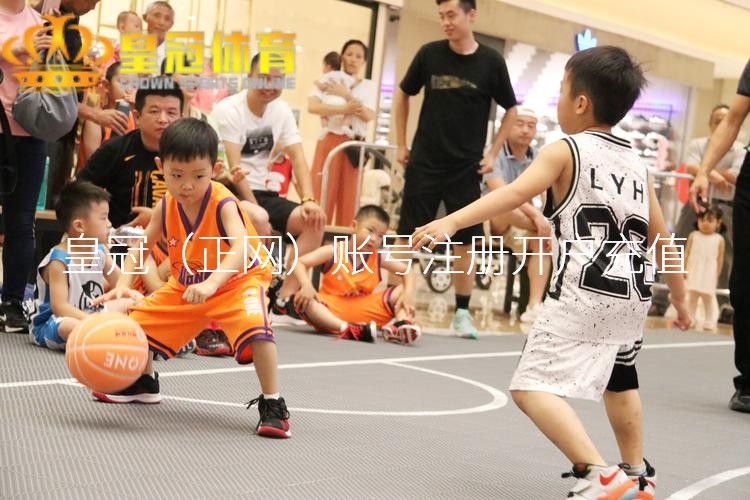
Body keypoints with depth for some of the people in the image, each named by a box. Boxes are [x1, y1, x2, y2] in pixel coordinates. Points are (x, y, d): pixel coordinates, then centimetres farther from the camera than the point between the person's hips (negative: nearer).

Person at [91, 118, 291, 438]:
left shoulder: (223, 203, -29)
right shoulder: (167, 205, -11)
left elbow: (241, 248, -44)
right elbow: (142, 244, -1)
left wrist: (211, 283, -60)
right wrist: (123, 285, -18)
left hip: (237, 279, -7)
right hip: (185, 285, 7)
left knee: (255, 326, -36)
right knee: (138, 319, 8)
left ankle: (272, 405, -21)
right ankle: (144, 383, 38)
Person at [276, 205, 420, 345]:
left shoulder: (378, 258, 5)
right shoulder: (334, 251, -4)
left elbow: (407, 271, 6)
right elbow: (299, 263, -10)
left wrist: (408, 295, -15)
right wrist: (307, 285, -31)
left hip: (364, 311, 3)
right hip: (332, 310, -2)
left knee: (403, 291, -10)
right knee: (303, 299, -33)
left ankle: (401, 324, -41)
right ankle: (345, 329, -54)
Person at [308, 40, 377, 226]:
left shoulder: (368, 86, 9)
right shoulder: (329, 80, 7)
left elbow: (368, 116, -7)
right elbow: (312, 106, -11)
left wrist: (347, 95, -15)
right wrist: (343, 109, -20)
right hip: (329, 142, -1)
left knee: (348, 198, 1)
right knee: (321, 194, -7)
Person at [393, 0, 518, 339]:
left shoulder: (491, 62, -5)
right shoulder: (430, 54, -3)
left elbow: (510, 110, 7)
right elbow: (403, 94, 11)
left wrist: (493, 153, 1)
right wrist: (401, 145, 7)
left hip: (467, 168, 0)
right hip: (424, 163, 1)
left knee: (466, 241, 3)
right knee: (408, 235, 1)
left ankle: (462, 313, 13)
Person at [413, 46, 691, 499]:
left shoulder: (565, 151, 0)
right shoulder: (638, 165, 17)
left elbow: (514, 194, -17)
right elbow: (662, 241, 20)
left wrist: (451, 222, -26)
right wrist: (680, 300, 31)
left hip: (585, 292, -8)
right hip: (634, 293, 8)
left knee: (533, 386, -10)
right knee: (618, 377, 31)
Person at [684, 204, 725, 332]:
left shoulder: (719, 239, -1)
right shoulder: (693, 236, 0)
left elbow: (720, 259, 2)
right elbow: (687, 253, 2)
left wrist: (717, 275, 0)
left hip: (709, 275, -1)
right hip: (693, 274, 1)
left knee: (709, 299, 5)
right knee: (691, 298, 7)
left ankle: (709, 324, 13)